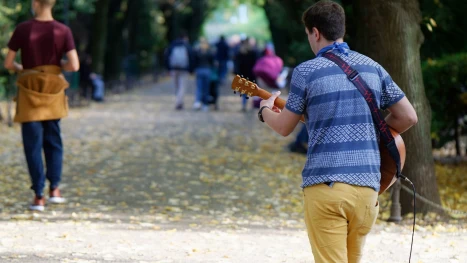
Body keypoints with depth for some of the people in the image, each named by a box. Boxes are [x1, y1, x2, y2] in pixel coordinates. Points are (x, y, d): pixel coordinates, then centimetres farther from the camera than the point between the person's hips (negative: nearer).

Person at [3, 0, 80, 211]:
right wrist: (58, 65, 8)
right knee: (53, 140, 19)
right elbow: (74, 65, -13)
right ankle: (55, 188, 12)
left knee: (33, 143, 4)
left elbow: (8, 63, -7)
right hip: (52, 91, 2)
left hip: (29, 92, -2)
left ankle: (39, 196, 1)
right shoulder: (63, 31, -8)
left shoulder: (22, 29, -11)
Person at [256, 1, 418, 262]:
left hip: (326, 184, -4)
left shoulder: (306, 71, -2)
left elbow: (284, 127, 7)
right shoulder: (373, 67, 10)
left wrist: (265, 111, 28)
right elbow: (409, 117, 11)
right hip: (367, 184, 4)